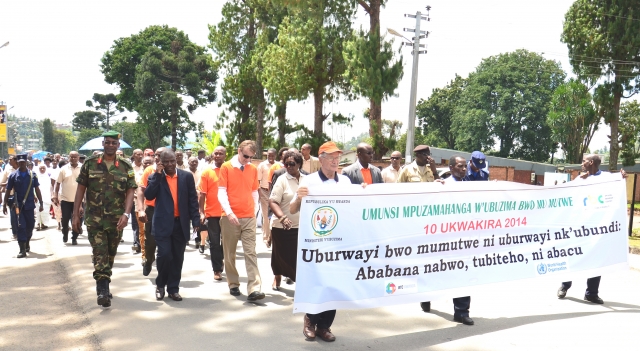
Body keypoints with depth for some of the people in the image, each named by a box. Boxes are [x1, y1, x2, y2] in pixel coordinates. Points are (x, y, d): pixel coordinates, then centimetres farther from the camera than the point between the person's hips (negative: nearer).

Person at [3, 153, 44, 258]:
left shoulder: (33, 175, 1)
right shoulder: (13, 176, -2)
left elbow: (37, 190, 4)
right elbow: (8, 191, 2)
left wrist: (41, 203, 1)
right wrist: (4, 205, 0)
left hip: (30, 205, 2)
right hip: (18, 206, -2)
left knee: (30, 226, 12)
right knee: (21, 227, -5)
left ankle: (27, 244, 37)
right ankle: (22, 250, -2)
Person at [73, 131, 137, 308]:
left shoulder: (126, 166, 1)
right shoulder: (90, 163, 1)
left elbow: (130, 191, -3)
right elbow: (81, 189, 3)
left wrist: (126, 214, -17)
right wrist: (75, 215, -1)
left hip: (116, 220, 2)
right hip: (94, 218, -1)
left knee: (110, 254, 14)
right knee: (99, 253, -10)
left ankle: (104, 285, 32)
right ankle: (103, 290, -12)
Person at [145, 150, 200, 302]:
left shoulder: (186, 176, 3)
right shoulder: (155, 177, 3)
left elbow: (193, 200, 4)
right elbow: (148, 195, -12)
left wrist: (196, 220, -2)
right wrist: (157, 175, -13)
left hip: (181, 224, 2)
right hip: (163, 224, -1)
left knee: (177, 258, 7)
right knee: (164, 255, -7)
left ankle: (173, 288, 20)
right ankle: (160, 285, 16)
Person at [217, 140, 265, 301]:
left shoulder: (253, 169, 8)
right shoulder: (226, 167, -3)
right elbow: (221, 192, -7)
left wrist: (254, 211, 10)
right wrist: (229, 212, -17)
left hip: (249, 218, 2)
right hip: (230, 217, -2)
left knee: (251, 253, -4)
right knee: (230, 254, 7)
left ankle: (254, 289, -9)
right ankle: (233, 285, 22)